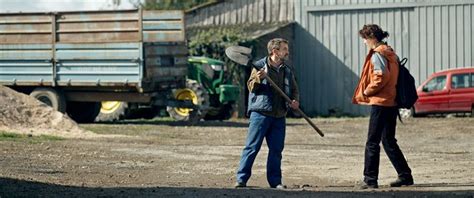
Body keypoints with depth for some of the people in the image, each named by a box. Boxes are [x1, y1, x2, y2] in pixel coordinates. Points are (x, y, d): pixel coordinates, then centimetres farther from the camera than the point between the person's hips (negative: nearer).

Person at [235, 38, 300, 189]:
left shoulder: (287, 70, 13)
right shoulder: (260, 66, -1)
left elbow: (294, 89, 19)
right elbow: (251, 86, -5)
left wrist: (295, 100, -1)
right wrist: (258, 79, -25)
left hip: (279, 117, 5)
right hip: (260, 113, -5)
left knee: (276, 149, 6)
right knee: (252, 147, -6)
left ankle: (275, 181, 13)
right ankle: (241, 179, -4)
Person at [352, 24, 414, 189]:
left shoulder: (377, 55, -12)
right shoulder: (391, 53, 15)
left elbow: (381, 77, -23)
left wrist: (367, 91, -10)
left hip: (380, 103, -9)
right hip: (392, 103, 9)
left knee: (372, 143, -4)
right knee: (389, 141, 16)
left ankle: (370, 179, -4)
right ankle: (405, 175, 15)